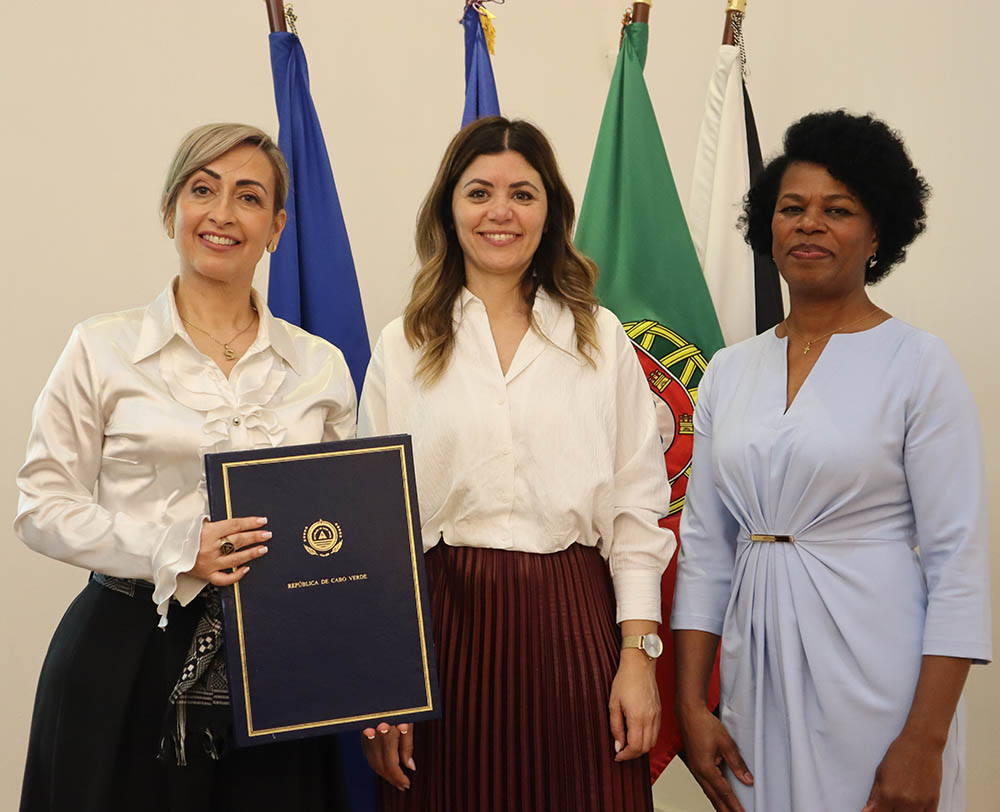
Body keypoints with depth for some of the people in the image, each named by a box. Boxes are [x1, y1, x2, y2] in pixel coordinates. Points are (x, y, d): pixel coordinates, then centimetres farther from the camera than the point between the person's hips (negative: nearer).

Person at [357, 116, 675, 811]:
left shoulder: (602, 338, 7)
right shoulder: (403, 348, 6)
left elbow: (636, 506, 5)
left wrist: (638, 653, -3)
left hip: (573, 627, 1)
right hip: (445, 627, 0)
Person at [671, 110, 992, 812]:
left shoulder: (919, 365, -7)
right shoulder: (729, 372, 7)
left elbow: (958, 563, -10)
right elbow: (704, 549, 9)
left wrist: (925, 741, -15)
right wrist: (691, 703, 3)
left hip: (876, 674, -4)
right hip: (758, 673, 4)